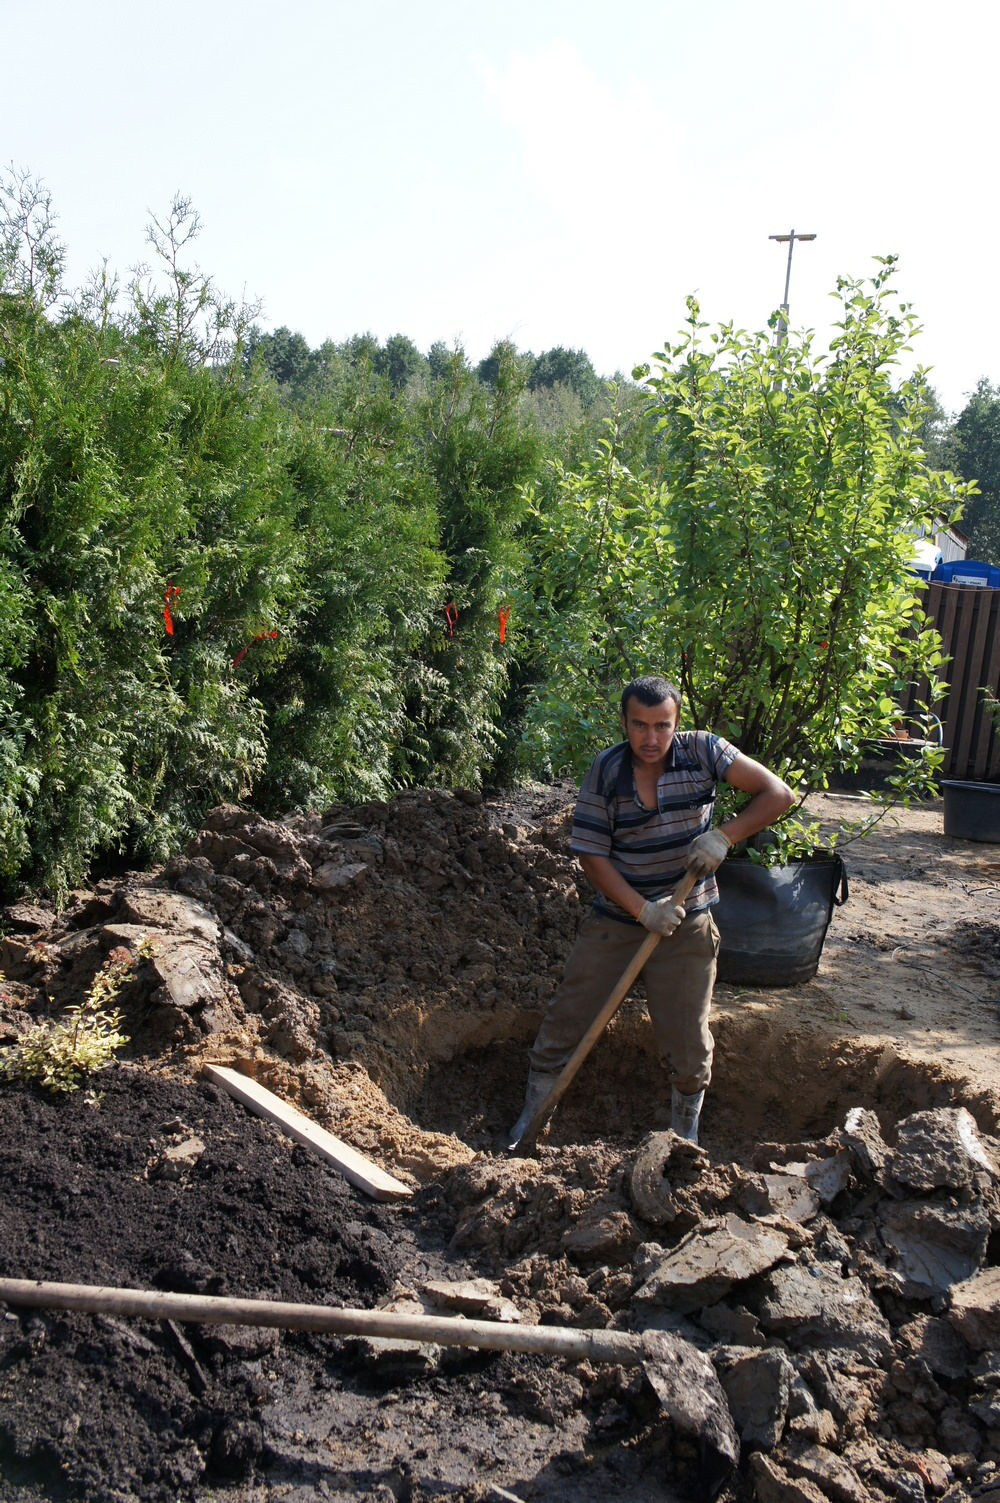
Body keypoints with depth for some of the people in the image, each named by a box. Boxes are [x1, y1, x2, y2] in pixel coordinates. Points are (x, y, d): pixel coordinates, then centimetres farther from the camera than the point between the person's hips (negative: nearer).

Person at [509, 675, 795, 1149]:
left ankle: (685, 1138, 30)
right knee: (565, 1018, 5)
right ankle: (530, 1120, 24)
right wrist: (643, 910, -19)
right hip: (615, 918, 1)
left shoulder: (702, 752, -11)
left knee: (687, 1041, 5)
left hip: (686, 925, 0)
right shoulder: (605, 771, -10)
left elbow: (778, 794, -10)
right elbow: (591, 854, -9)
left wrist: (723, 835, -23)